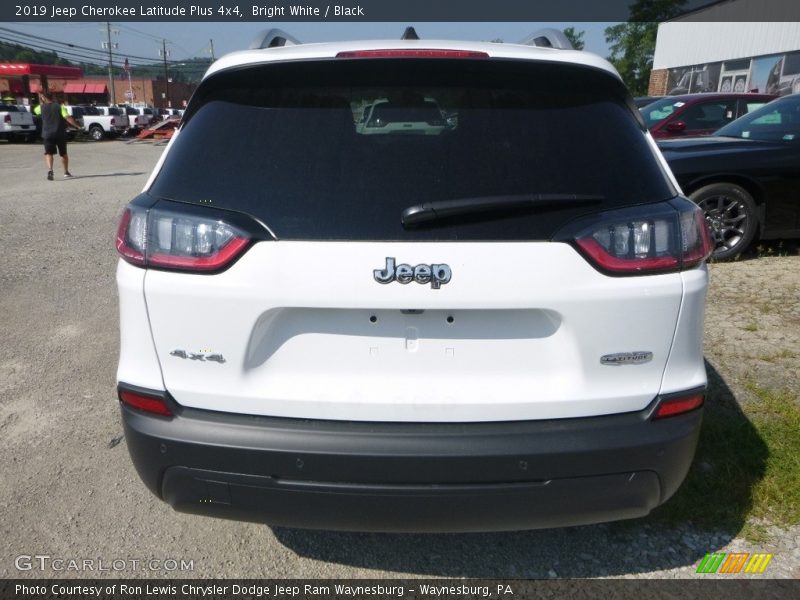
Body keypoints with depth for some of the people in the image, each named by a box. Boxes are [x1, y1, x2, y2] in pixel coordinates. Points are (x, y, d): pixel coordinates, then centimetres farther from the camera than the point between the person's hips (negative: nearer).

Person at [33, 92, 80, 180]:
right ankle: (66, 172, 22)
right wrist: (76, 126, -13)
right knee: (63, 153, 14)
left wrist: (41, 102, 28)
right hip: (60, 134, 0)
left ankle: (50, 170, -26)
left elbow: (35, 110, 25)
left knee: (49, 153, -2)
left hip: (48, 134, 0)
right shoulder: (59, 106, -2)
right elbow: (68, 117, -15)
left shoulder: (42, 107, 2)